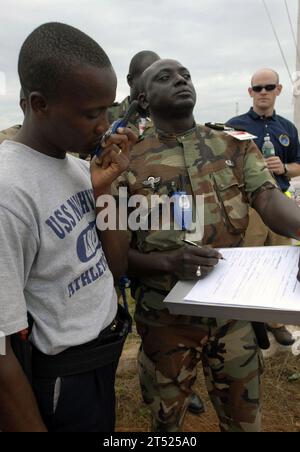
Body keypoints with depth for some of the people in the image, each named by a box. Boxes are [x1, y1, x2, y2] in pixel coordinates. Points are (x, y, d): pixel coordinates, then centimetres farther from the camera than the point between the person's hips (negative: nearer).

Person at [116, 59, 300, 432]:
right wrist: (168, 262, -26)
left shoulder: (235, 146, 1)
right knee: (166, 419, 22)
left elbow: (270, 199, -15)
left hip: (233, 310, 2)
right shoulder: (129, 164, -7)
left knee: (244, 418, 22)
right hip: (165, 318, -1)